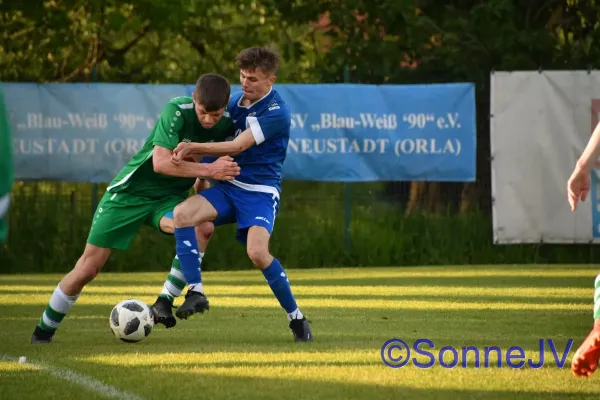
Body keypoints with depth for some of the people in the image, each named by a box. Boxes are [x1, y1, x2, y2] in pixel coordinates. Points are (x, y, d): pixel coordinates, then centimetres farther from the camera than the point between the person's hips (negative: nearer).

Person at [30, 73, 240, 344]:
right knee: (88, 268, -2)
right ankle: (45, 328, 19)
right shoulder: (176, 110, -24)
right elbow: (161, 163, -32)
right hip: (131, 191, -3)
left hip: (168, 199, 3)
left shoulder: (226, 125, -9)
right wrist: (209, 170, -34)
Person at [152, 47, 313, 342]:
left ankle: (296, 318, -8)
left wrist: (193, 148, -20)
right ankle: (196, 292, -17)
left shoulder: (276, 113, -14)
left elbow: (237, 146, -19)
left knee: (257, 252, -27)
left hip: (261, 191, -6)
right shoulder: (236, 101, 9)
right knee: (183, 213, -21)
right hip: (228, 186, 6)